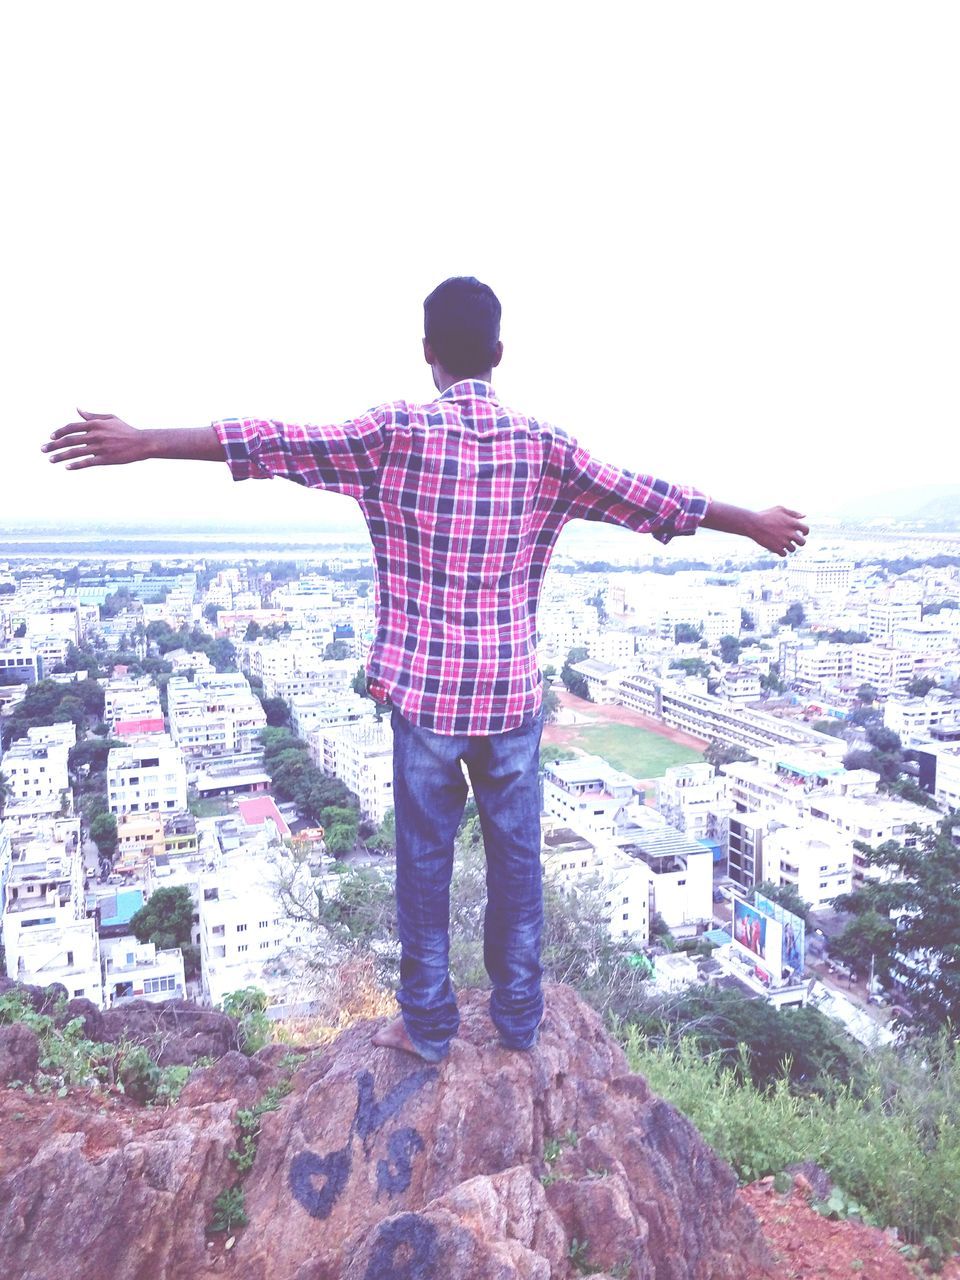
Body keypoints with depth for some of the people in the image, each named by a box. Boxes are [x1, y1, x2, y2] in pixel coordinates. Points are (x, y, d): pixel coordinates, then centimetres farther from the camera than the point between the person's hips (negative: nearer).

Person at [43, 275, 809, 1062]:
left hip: (425, 692, -1)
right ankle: (519, 1018, 32)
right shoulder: (543, 445, -1)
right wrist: (758, 525, 16)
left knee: (424, 862, 13)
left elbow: (279, 443, -8)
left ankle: (429, 1025, 28)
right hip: (513, 694, 2)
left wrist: (144, 443, -2)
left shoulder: (396, 433, -6)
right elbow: (651, 499, 4)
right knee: (517, 861, 16)